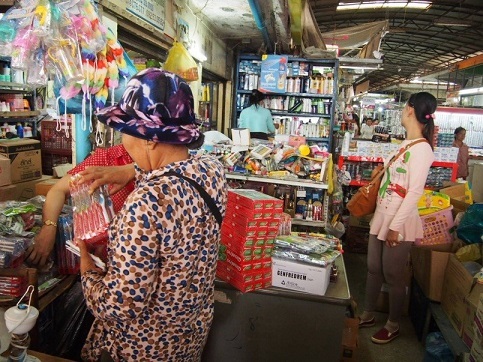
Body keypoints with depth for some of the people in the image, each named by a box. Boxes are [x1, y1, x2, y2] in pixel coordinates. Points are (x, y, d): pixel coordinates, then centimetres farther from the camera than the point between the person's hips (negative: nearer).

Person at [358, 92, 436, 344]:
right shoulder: (406, 144, 9)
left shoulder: (421, 149, -17)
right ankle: (367, 316, 34)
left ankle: (393, 325, 28)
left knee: (393, 275, 7)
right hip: (382, 215, 8)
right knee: (373, 269, 17)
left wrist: (395, 226, -20)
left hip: (399, 221, -8)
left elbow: (415, 192, -21)